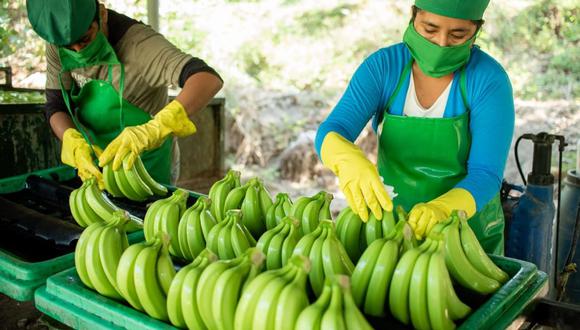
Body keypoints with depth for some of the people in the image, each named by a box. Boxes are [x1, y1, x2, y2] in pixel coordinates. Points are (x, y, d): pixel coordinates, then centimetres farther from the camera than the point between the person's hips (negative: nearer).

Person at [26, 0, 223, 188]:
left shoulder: (138, 43, -30)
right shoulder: (58, 46, -12)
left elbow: (209, 79, -43)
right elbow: (55, 107, -8)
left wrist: (155, 129, -57)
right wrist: (75, 144, -29)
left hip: (149, 165, -5)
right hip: (98, 161, 5)